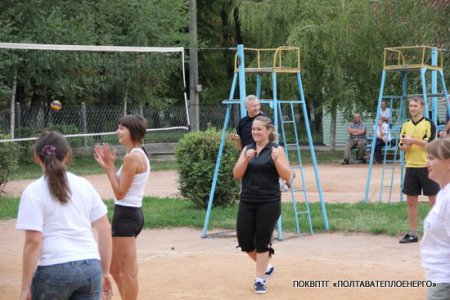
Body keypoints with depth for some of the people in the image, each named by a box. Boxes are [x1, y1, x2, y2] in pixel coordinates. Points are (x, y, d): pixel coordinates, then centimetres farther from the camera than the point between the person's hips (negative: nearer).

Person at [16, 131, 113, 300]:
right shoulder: (84, 185, 10)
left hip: (54, 270, -4)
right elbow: (105, 230, 10)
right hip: (91, 268, 4)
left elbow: (33, 241, -11)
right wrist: (105, 272, 17)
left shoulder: (33, 192, -4)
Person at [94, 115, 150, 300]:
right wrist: (106, 166, 10)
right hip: (133, 214, 11)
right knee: (115, 269, 20)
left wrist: (110, 166, -10)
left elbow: (120, 193, -17)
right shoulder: (139, 154, 13)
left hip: (125, 215, -11)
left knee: (128, 271, -3)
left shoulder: (132, 157, -17)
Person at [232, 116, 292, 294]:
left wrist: (276, 160, -23)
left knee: (262, 242, -2)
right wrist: (246, 159, -14)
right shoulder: (247, 149, 10)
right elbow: (236, 174, 2)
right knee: (244, 241, 4)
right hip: (247, 202, 5)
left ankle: (260, 279, 11)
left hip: (269, 203, -5)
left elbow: (287, 176, -8)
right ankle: (266, 267, 28)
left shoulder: (276, 150, -2)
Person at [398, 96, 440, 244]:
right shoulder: (406, 125, 11)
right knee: (411, 201, 6)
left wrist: (413, 140, -21)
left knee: (435, 200, -2)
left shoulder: (429, 124, -4)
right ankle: (412, 234, 13)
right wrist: (405, 145, -12)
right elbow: (402, 146, 10)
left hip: (427, 167, -5)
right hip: (410, 167, 5)